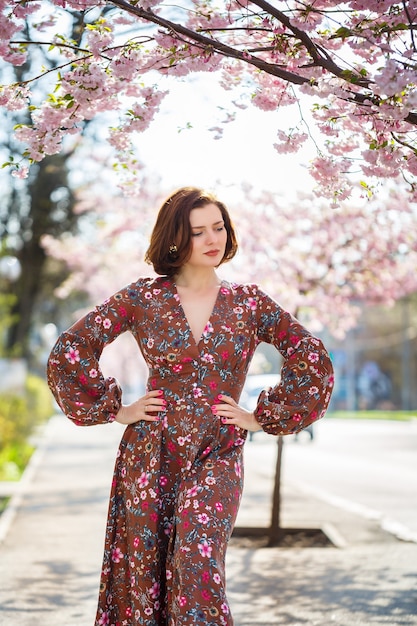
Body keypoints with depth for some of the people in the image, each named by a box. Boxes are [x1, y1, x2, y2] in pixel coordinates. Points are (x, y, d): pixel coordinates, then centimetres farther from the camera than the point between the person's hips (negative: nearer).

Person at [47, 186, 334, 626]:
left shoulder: (249, 304, 4)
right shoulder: (143, 298, 2)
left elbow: (313, 361, 6)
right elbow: (70, 349, 3)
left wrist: (262, 417, 3)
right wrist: (115, 409, 2)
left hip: (217, 457, -1)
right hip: (150, 454, 1)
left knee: (198, 563, -18)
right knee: (143, 574, 3)